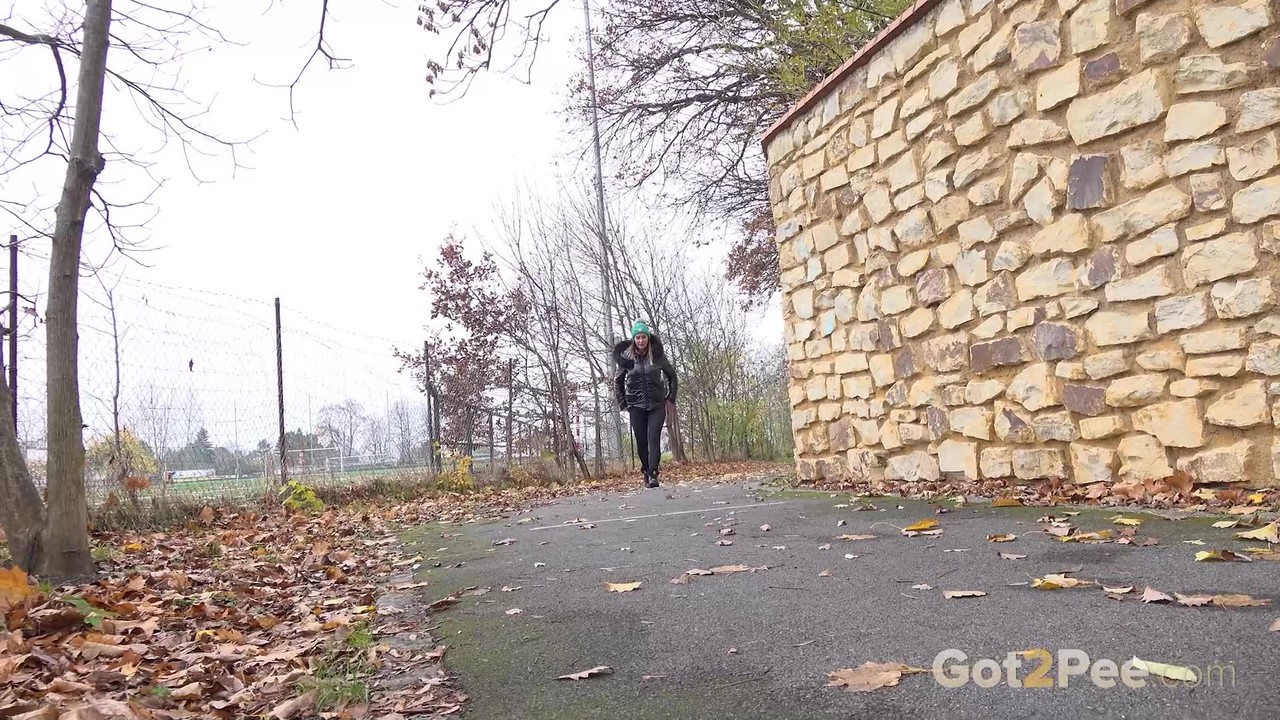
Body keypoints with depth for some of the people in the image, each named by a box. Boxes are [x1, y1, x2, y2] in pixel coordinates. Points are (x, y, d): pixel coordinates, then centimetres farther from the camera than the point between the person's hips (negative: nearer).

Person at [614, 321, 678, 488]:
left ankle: (653, 475, -17)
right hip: (636, 406, 1)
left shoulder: (657, 355, -3)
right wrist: (623, 403, 8)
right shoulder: (626, 357, -2)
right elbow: (618, 381, 12)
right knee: (641, 442, 4)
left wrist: (671, 398, 6)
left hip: (657, 405, -1)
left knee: (654, 439, -13)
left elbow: (672, 376, 10)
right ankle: (646, 472, 22)